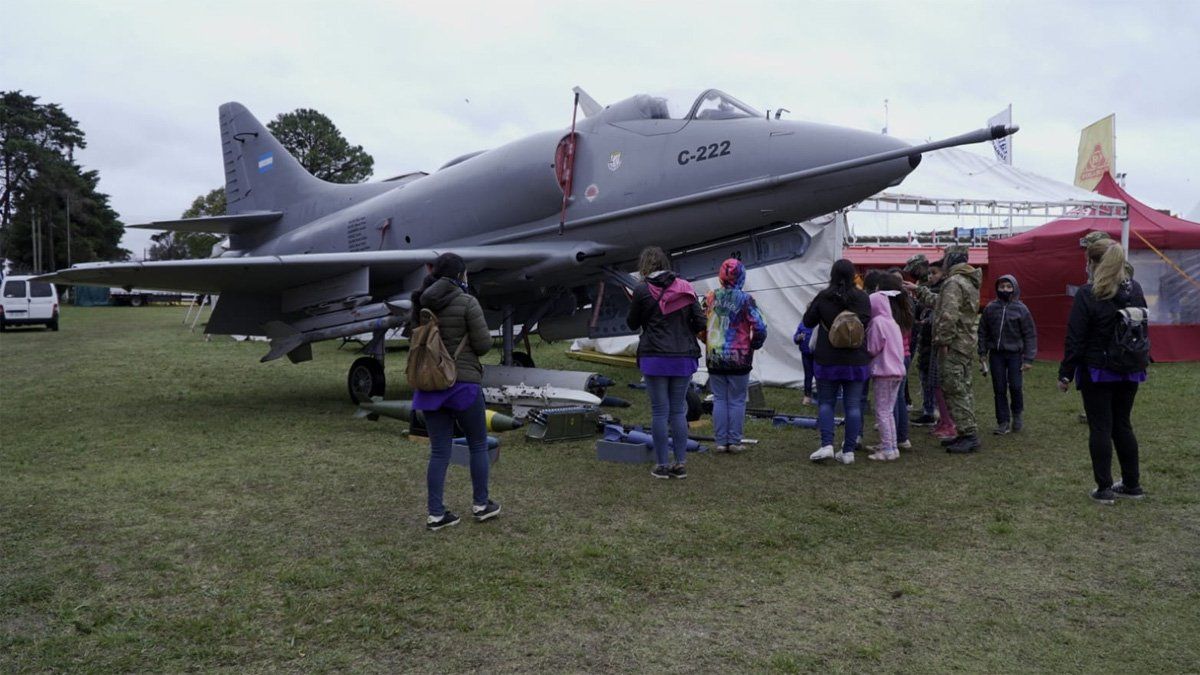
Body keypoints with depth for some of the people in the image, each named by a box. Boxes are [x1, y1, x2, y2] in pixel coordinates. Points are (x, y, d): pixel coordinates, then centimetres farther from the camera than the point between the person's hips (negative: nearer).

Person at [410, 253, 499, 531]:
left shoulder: (422, 304, 7)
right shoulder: (467, 302, -11)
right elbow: (483, 344, -10)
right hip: (462, 383, -5)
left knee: (439, 451, 10)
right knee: (478, 445, 14)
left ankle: (435, 514, 9)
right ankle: (481, 504, 23)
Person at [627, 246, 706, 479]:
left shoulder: (642, 291, -6)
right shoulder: (685, 288, 4)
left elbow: (632, 324, 5)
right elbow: (700, 323, 3)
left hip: (655, 358, -3)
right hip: (683, 358, 3)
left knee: (659, 412, 3)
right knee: (678, 411, 11)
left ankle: (662, 465, 7)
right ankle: (681, 464, 12)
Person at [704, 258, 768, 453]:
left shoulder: (710, 297, 0)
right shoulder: (745, 299, -9)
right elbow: (759, 328, -13)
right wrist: (753, 345, 6)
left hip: (714, 358, 3)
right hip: (739, 358, -3)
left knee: (719, 399, 10)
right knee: (737, 400, 7)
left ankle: (721, 442, 10)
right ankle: (734, 442, 8)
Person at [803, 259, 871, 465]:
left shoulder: (823, 297, -7)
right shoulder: (862, 298, -5)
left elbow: (808, 322, 2)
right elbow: (867, 323, -1)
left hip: (827, 359, -1)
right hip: (856, 360, 1)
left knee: (826, 402, 9)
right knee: (853, 405, 5)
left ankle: (827, 445, -5)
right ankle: (848, 451, 6)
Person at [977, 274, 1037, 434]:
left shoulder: (1020, 309, -3)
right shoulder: (990, 308, 3)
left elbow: (1030, 334, -1)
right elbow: (983, 331, 9)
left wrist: (1029, 359, -5)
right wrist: (982, 352, 3)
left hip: (1014, 353, -2)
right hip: (996, 354, 2)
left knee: (1015, 386, -4)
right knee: (999, 389, 4)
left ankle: (1017, 415, 23)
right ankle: (1003, 422, 13)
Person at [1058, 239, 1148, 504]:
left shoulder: (1087, 294, -15)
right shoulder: (1135, 290, 4)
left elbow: (1075, 339, -14)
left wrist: (1065, 373, -7)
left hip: (1097, 372, -6)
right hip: (1129, 372, 6)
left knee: (1100, 428, 2)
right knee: (1122, 425, 16)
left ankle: (1104, 488, 5)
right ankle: (1132, 484, 23)